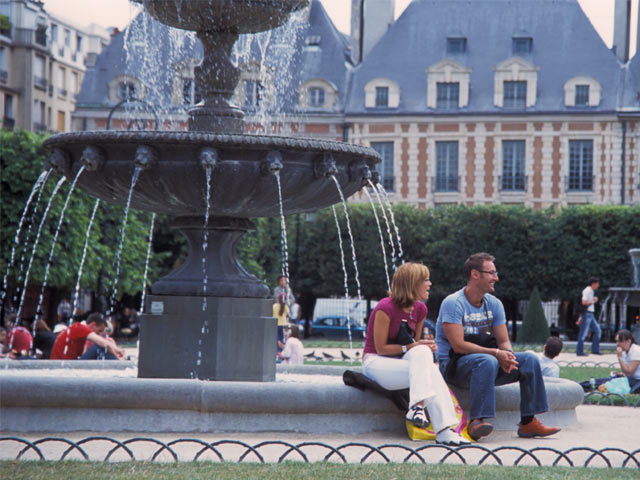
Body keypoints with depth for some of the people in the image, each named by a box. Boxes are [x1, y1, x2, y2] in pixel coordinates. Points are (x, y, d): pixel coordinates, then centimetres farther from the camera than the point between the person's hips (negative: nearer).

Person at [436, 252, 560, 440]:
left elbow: (504, 341, 7)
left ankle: (528, 422, -11)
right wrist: (496, 353, -26)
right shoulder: (453, 303, -14)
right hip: (453, 365, -7)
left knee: (529, 360, -9)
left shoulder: (494, 304, 9)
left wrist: (507, 355, -19)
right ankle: (476, 421, -41)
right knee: (487, 362, -37)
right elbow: (458, 346, -22)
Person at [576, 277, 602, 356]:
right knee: (583, 333, -6)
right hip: (587, 313, -10)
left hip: (591, 314, 10)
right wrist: (593, 301, -8)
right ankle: (579, 351, -1)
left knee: (597, 331, 9)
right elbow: (584, 302, -23)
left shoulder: (591, 291, 18)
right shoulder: (587, 291, -13)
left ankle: (595, 349, 12)